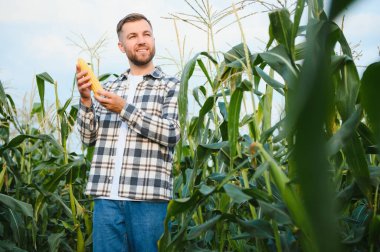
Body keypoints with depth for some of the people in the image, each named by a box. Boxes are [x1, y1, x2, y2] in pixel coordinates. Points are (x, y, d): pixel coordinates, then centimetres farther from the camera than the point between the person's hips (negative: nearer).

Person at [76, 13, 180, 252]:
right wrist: (85, 100, -3)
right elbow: (89, 138, 13)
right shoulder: (109, 88, 16)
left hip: (148, 197, -3)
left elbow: (172, 133, -9)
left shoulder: (171, 86, 5)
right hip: (107, 196, 3)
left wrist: (125, 109, -14)